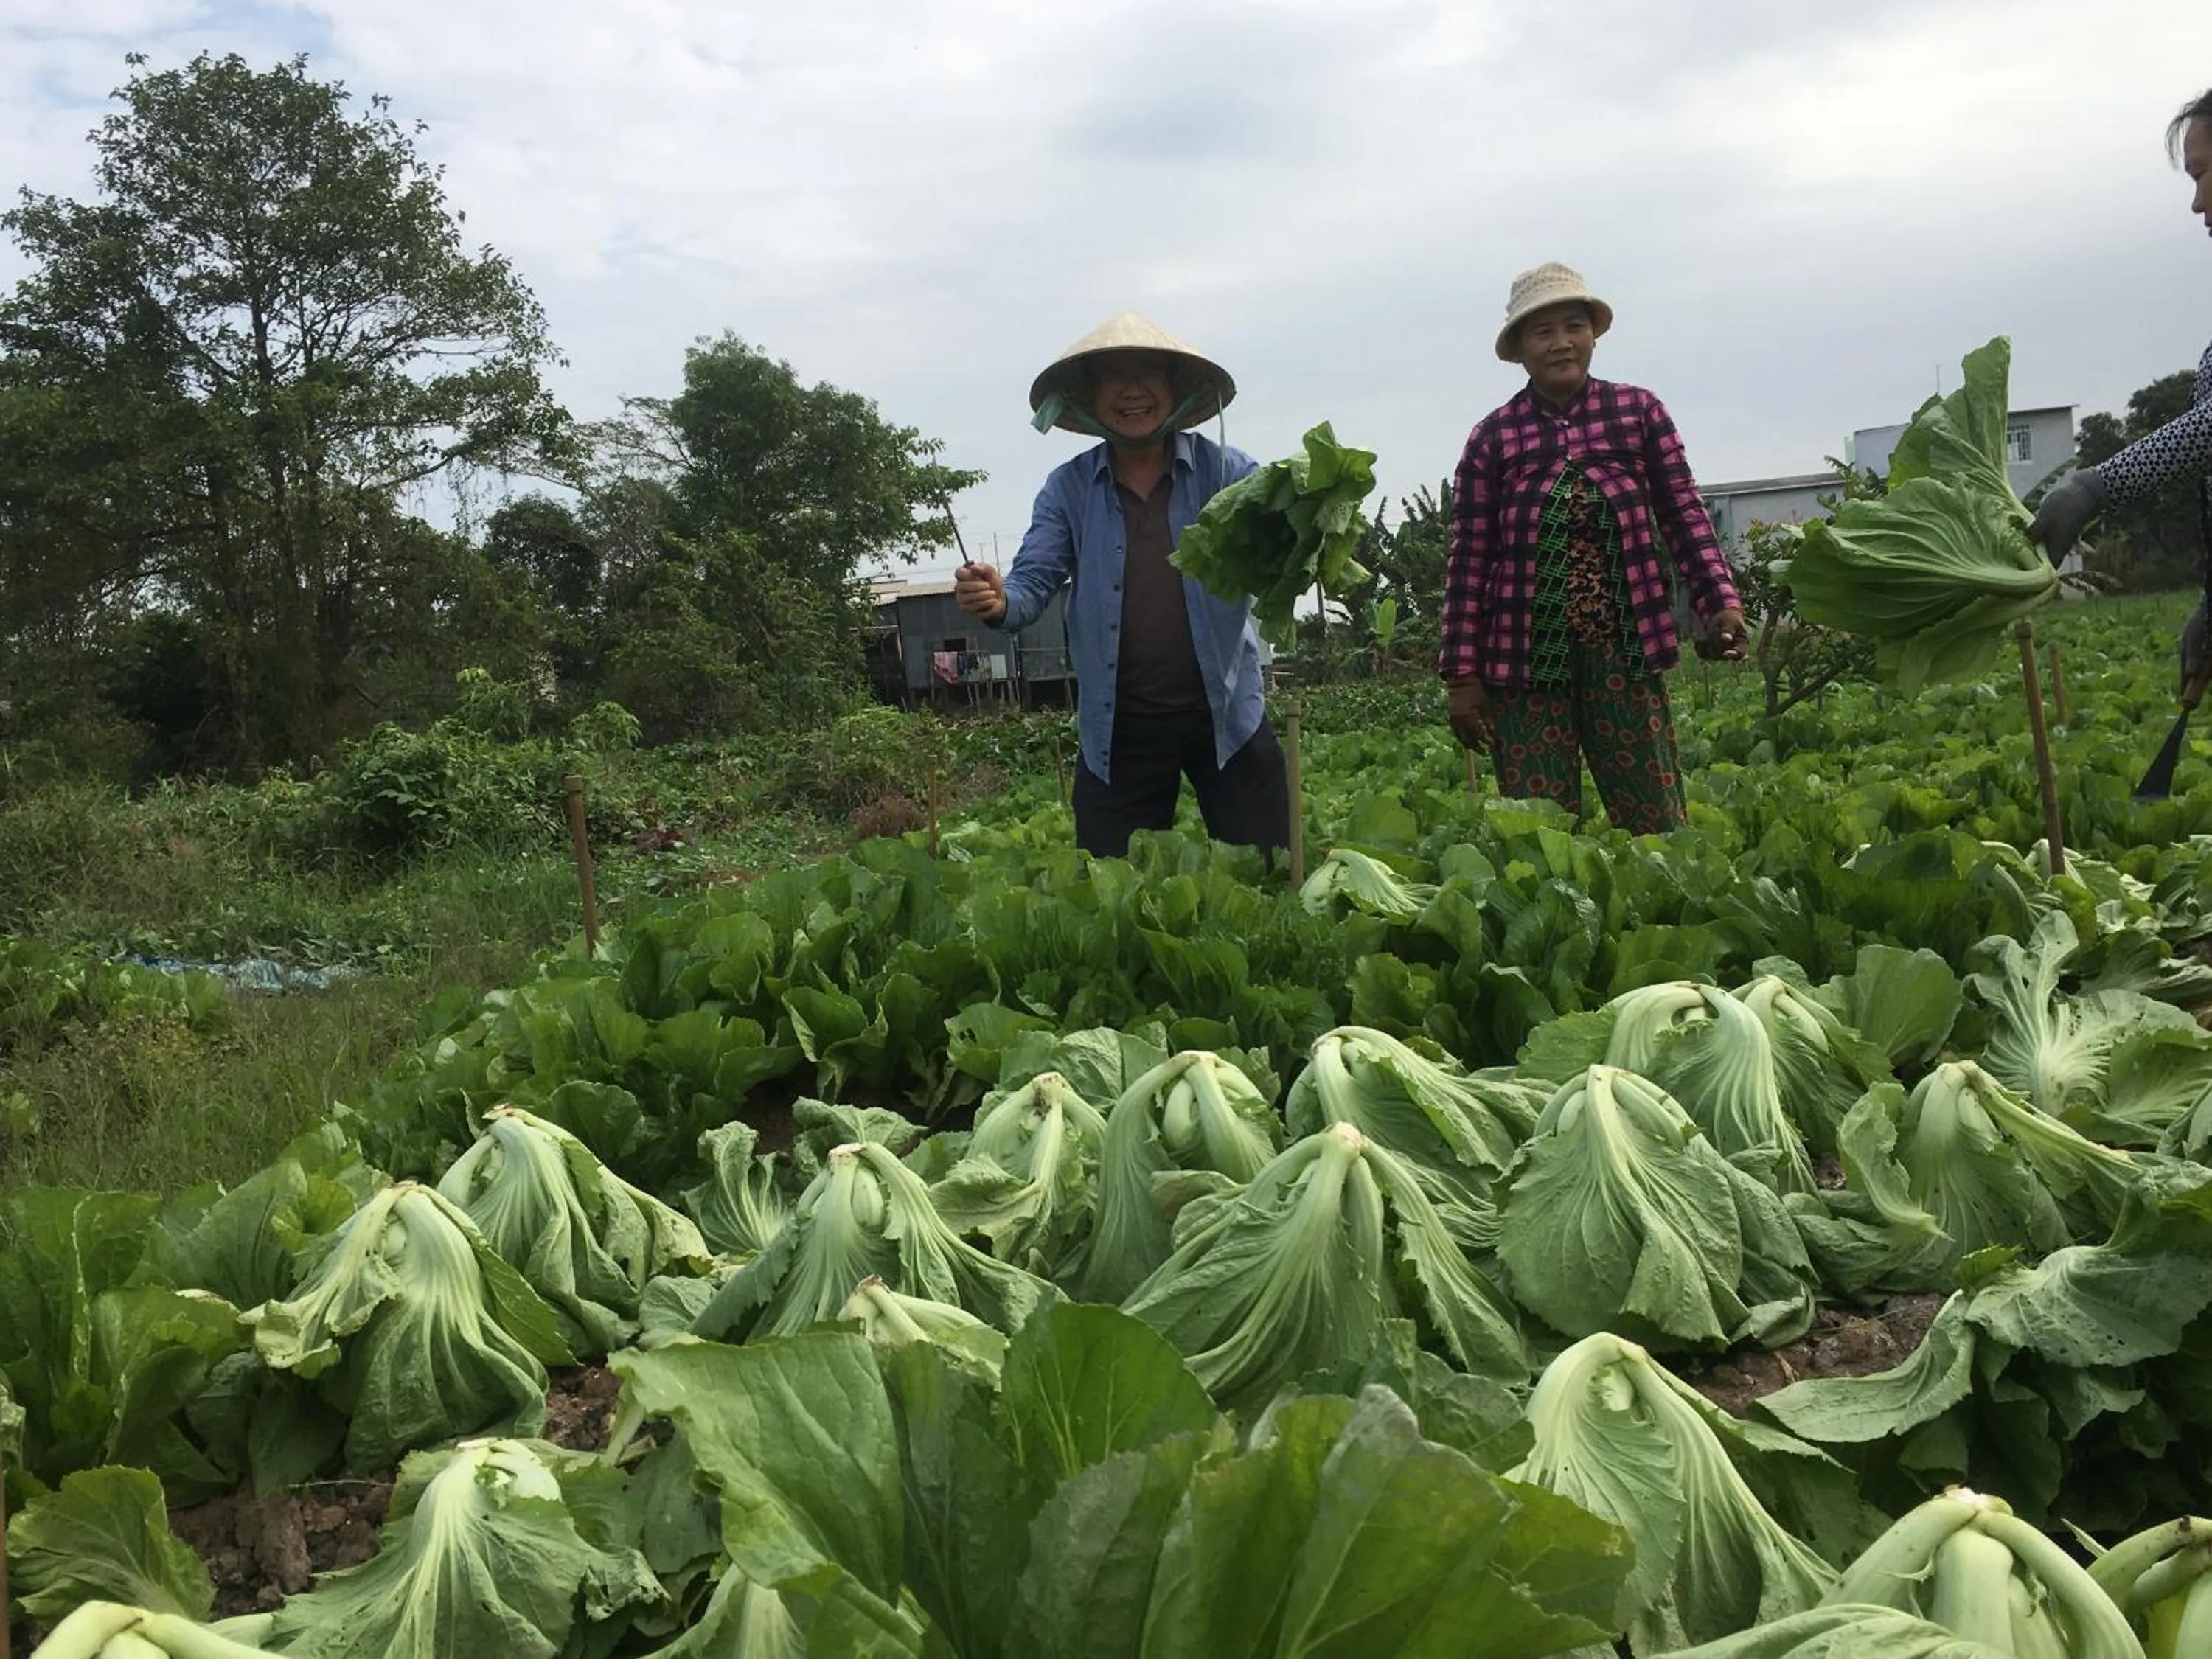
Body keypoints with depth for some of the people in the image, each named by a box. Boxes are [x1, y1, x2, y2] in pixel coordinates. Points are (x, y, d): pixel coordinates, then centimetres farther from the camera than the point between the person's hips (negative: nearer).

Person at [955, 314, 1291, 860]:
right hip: (1119, 729, 1)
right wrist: (999, 602, -28)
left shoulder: (1225, 471, -2)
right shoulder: (1068, 488, 2)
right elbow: (1034, 581, -5)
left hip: (1226, 717, -1)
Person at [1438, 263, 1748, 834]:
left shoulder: (1638, 411, 5)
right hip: (1527, 657, -1)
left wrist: (1721, 600, -7)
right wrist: (1463, 674, -1)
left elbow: (1682, 514, 7)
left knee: (1656, 827, 3)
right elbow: (1470, 562, 2)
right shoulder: (1493, 437, 2)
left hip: (1622, 651, 1)